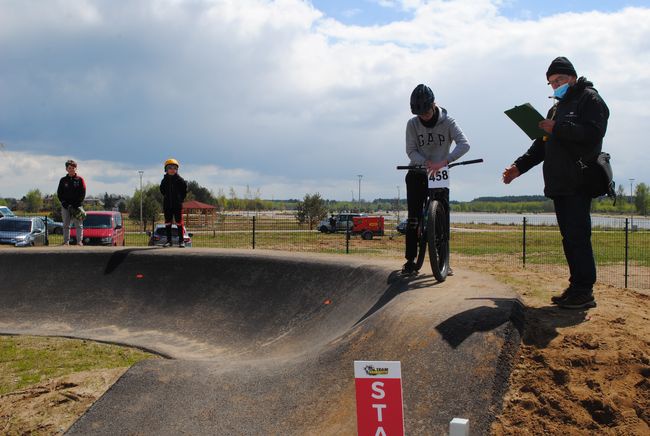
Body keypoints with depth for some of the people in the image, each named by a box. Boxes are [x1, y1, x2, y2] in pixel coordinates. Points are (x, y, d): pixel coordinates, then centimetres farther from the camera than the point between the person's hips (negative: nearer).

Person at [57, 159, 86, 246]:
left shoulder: (80, 179, 5)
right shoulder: (63, 180, 10)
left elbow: (83, 193, 0)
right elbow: (59, 193, 10)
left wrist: (77, 204, -9)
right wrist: (64, 203, -5)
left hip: (77, 206, -2)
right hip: (65, 206, 2)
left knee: (79, 225, -4)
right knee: (66, 225, 2)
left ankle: (79, 241, -4)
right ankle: (66, 242, 4)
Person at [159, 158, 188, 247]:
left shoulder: (180, 180, -3)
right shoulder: (164, 180, 6)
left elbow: (184, 191, 4)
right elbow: (162, 191, 20)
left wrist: (180, 199, 1)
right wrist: (166, 198, 12)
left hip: (177, 204, -3)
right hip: (167, 205, 3)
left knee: (179, 222, -2)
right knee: (167, 223, 7)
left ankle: (181, 240, 4)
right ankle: (169, 240, 14)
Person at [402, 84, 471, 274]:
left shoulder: (447, 122, -11)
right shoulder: (412, 124, -7)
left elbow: (464, 144, -24)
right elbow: (411, 151, -9)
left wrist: (444, 161, -38)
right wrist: (425, 162, -29)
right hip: (417, 174, 0)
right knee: (413, 218, -7)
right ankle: (410, 260, -4)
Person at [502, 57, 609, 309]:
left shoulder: (589, 99, 0)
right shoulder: (557, 108, 26)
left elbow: (593, 133, -16)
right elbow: (542, 145, 27)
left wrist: (558, 128, -18)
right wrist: (519, 166, 18)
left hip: (579, 183, -8)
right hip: (559, 184, 9)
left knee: (577, 236, -12)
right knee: (569, 236, 7)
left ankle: (584, 292, -11)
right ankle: (576, 288, 11)